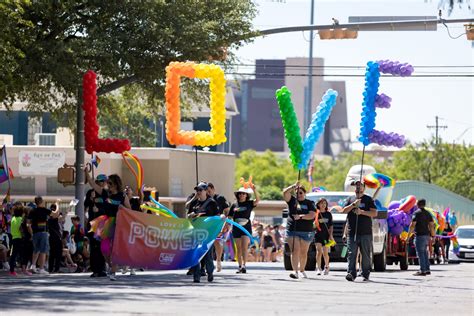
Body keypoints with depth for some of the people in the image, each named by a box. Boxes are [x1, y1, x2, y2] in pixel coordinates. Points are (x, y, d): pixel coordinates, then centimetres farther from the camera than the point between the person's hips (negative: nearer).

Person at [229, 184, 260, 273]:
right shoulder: (234, 204, 7)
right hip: (236, 228, 3)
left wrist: (255, 190, -29)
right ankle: (240, 266, 12)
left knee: (244, 246, -14)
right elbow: (230, 217, 11)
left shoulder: (249, 203, 2)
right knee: (239, 248, 7)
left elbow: (257, 200, -16)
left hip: (246, 227, -3)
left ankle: (244, 265, -18)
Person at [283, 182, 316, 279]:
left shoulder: (309, 203, 7)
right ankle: (295, 271, -22)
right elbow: (285, 192, -6)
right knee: (295, 250, -12)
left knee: (303, 252, 7)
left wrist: (301, 216, -17)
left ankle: (302, 270, 22)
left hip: (306, 231, 0)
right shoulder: (292, 201, 9)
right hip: (292, 230, 0)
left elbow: (312, 215, -6)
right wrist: (294, 186, -19)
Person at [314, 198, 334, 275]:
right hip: (318, 235, -1)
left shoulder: (328, 214, 8)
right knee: (319, 252, -12)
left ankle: (326, 267, 25)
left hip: (326, 235, 1)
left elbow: (331, 226, 10)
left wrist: (330, 235, 1)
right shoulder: (316, 213, 2)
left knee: (325, 253, 3)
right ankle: (318, 268, -9)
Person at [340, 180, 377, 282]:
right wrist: (353, 205, -9)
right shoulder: (350, 200, 16)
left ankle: (366, 274, 7)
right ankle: (351, 273, -13)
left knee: (366, 255, 0)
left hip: (365, 232, -2)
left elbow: (374, 213, 0)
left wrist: (362, 212, -13)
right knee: (352, 254, -9)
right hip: (352, 232, 2)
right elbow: (344, 211, 5)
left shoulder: (368, 200, 8)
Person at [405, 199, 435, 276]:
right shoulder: (428, 213, 12)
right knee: (424, 253, 16)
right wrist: (433, 236, 14)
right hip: (426, 235, 7)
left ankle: (422, 271, -8)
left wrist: (408, 235, -10)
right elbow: (432, 225, 10)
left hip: (420, 235, -7)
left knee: (420, 253, -6)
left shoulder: (417, 213, -9)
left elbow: (412, 225, -15)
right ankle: (427, 270, 17)